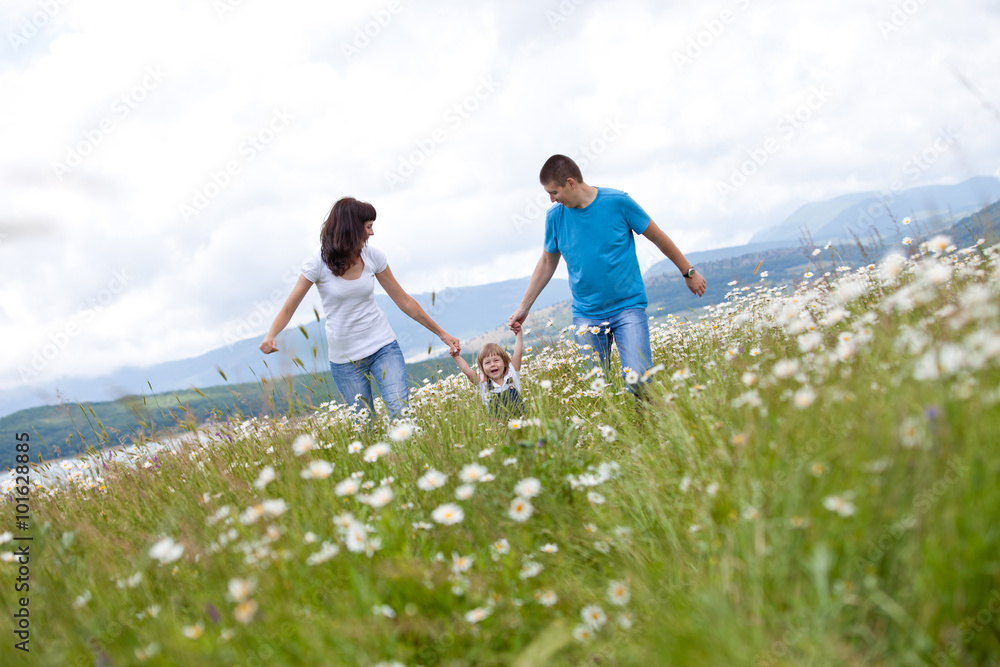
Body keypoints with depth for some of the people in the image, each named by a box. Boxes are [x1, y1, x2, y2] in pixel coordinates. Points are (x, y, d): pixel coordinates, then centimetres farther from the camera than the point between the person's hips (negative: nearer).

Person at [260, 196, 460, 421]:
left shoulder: (373, 256, -4)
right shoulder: (318, 264, -11)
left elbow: (404, 301, 4)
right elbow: (288, 308, -9)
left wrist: (441, 333, 6)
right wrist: (270, 337, -29)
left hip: (383, 346, 1)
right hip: (344, 358, -1)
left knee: (402, 412, -14)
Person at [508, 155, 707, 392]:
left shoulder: (617, 201, -8)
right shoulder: (555, 216, 1)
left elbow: (659, 238, 4)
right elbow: (547, 263, 15)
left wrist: (688, 273, 12)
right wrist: (523, 307, 15)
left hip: (628, 308, -3)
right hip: (586, 316, 3)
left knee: (638, 377, -16)